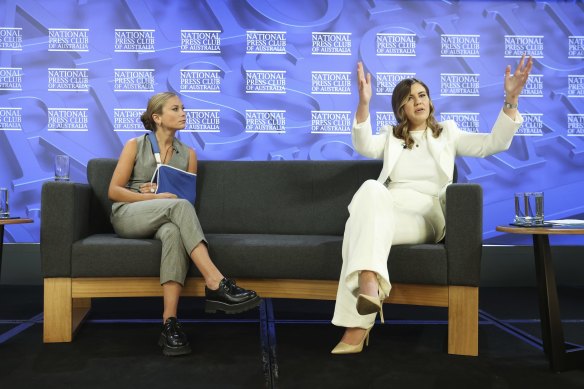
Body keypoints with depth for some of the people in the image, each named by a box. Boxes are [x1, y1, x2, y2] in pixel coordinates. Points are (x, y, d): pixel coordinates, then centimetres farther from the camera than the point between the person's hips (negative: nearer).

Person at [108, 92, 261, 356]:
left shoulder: (188, 154, 13)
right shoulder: (135, 146, 5)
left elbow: (190, 196, 14)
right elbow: (114, 191, 0)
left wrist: (158, 195, -4)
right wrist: (156, 198, -15)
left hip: (163, 220, 2)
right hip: (127, 216, -2)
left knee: (174, 232, -39)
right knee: (180, 205, -35)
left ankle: (169, 323, -46)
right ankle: (215, 283, -44)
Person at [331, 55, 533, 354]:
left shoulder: (448, 133, 22)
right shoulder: (390, 136, 23)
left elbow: (494, 144, 8)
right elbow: (364, 146, -1)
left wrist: (510, 100, -7)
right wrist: (364, 103, -19)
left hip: (426, 217, -1)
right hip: (386, 210, 1)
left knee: (364, 223, -36)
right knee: (371, 188, -37)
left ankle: (358, 325, -43)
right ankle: (368, 282, -56)